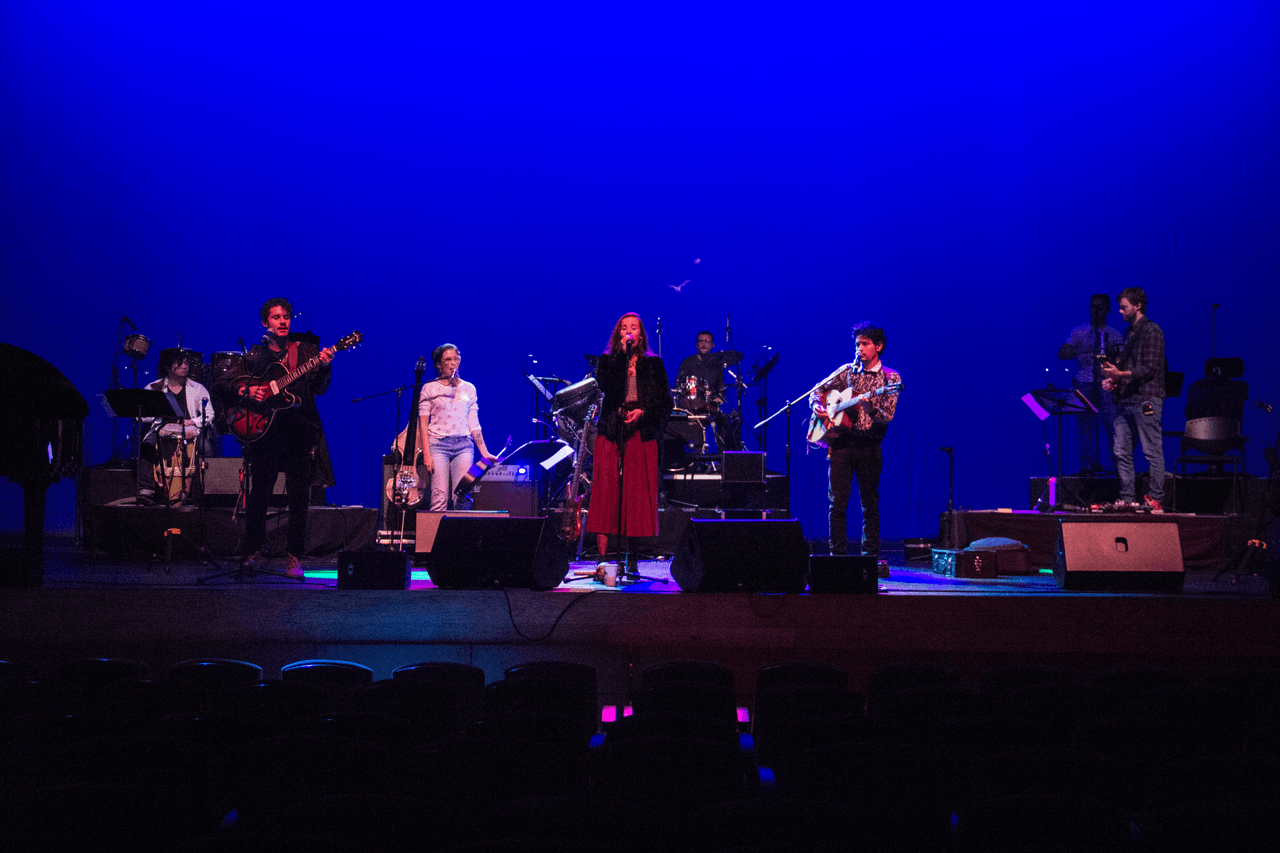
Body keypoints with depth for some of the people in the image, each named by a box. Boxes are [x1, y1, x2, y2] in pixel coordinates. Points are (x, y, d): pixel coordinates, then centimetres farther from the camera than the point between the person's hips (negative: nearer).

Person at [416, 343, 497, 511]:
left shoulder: (469, 388, 15)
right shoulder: (430, 388, 6)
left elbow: (474, 423, 15)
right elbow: (423, 423, 2)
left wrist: (484, 451, 7)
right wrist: (426, 454, -8)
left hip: (464, 444, 2)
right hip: (438, 443, -2)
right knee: (440, 497, -13)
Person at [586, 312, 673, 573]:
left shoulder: (653, 364, 13)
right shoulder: (607, 360, 11)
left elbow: (666, 402, 9)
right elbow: (607, 386, -11)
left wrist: (644, 412, -9)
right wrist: (622, 353, -10)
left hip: (641, 434, 0)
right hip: (611, 434, 0)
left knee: (636, 495, -2)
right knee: (606, 493, -7)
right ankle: (603, 558, -5)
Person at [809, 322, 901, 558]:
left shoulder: (890, 378, 0)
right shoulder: (847, 371, 10)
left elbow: (888, 416, -10)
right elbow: (818, 390, 19)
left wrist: (870, 408, -28)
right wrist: (817, 405, -2)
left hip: (868, 447, -2)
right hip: (841, 443, 2)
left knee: (870, 505, 3)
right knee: (837, 502, 0)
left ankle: (871, 556, 11)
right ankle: (838, 554, 6)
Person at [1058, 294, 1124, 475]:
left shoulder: (1115, 334, 10)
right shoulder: (1078, 332, 10)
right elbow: (1061, 353, 1)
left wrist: (1115, 350, -16)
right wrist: (1082, 350, -16)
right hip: (1084, 384, 1)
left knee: (1112, 424, -9)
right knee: (1085, 425, -2)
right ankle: (1087, 465, 3)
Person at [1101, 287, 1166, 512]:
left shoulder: (1152, 331, -6)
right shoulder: (1130, 333, 20)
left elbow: (1150, 369, -13)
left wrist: (1120, 374, -20)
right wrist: (1114, 380, 8)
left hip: (1146, 400, -9)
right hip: (1126, 400, 9)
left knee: (1152, 452, -4)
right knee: (1121, 452, 4)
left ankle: (1155, 500, -2)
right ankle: (1128, 499, 8)